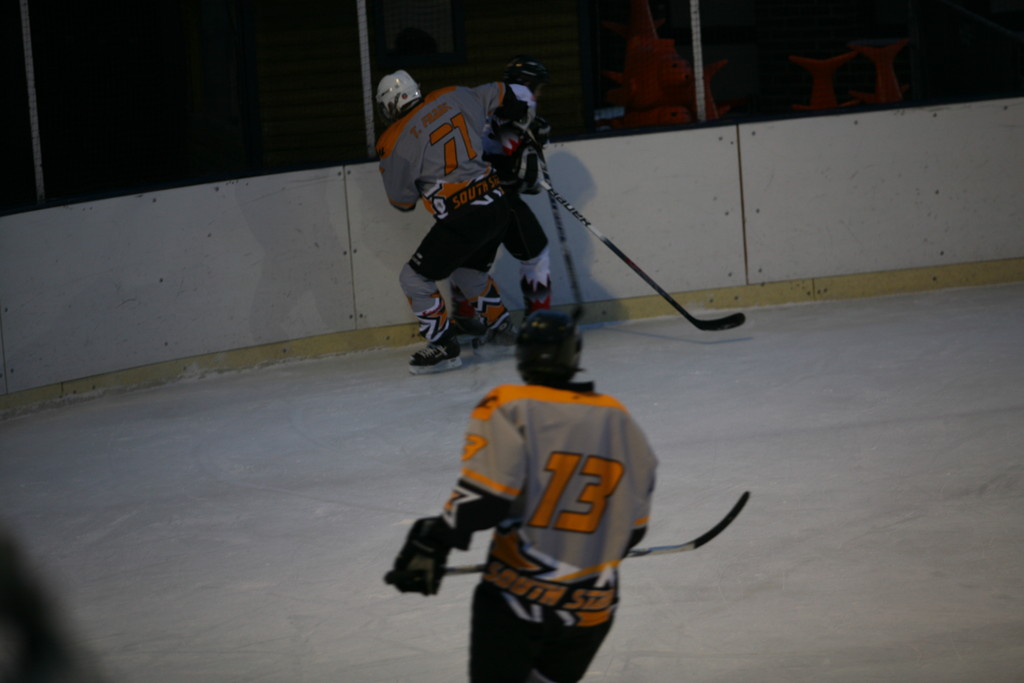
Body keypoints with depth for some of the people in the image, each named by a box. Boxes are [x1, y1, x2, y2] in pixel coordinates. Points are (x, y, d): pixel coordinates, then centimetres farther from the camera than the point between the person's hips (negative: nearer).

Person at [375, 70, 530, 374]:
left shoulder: (395, 143, -9)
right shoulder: (452, 98, 5)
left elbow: (402, 200, 1)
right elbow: (498, 95, 22)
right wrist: (520, 115, 43)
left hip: (463, 219, -7)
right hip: (498, 205, 7)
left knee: (414, 278, 4)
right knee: (469, 270, 31)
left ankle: (444, 348, 3)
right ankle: (501, 328, 42)